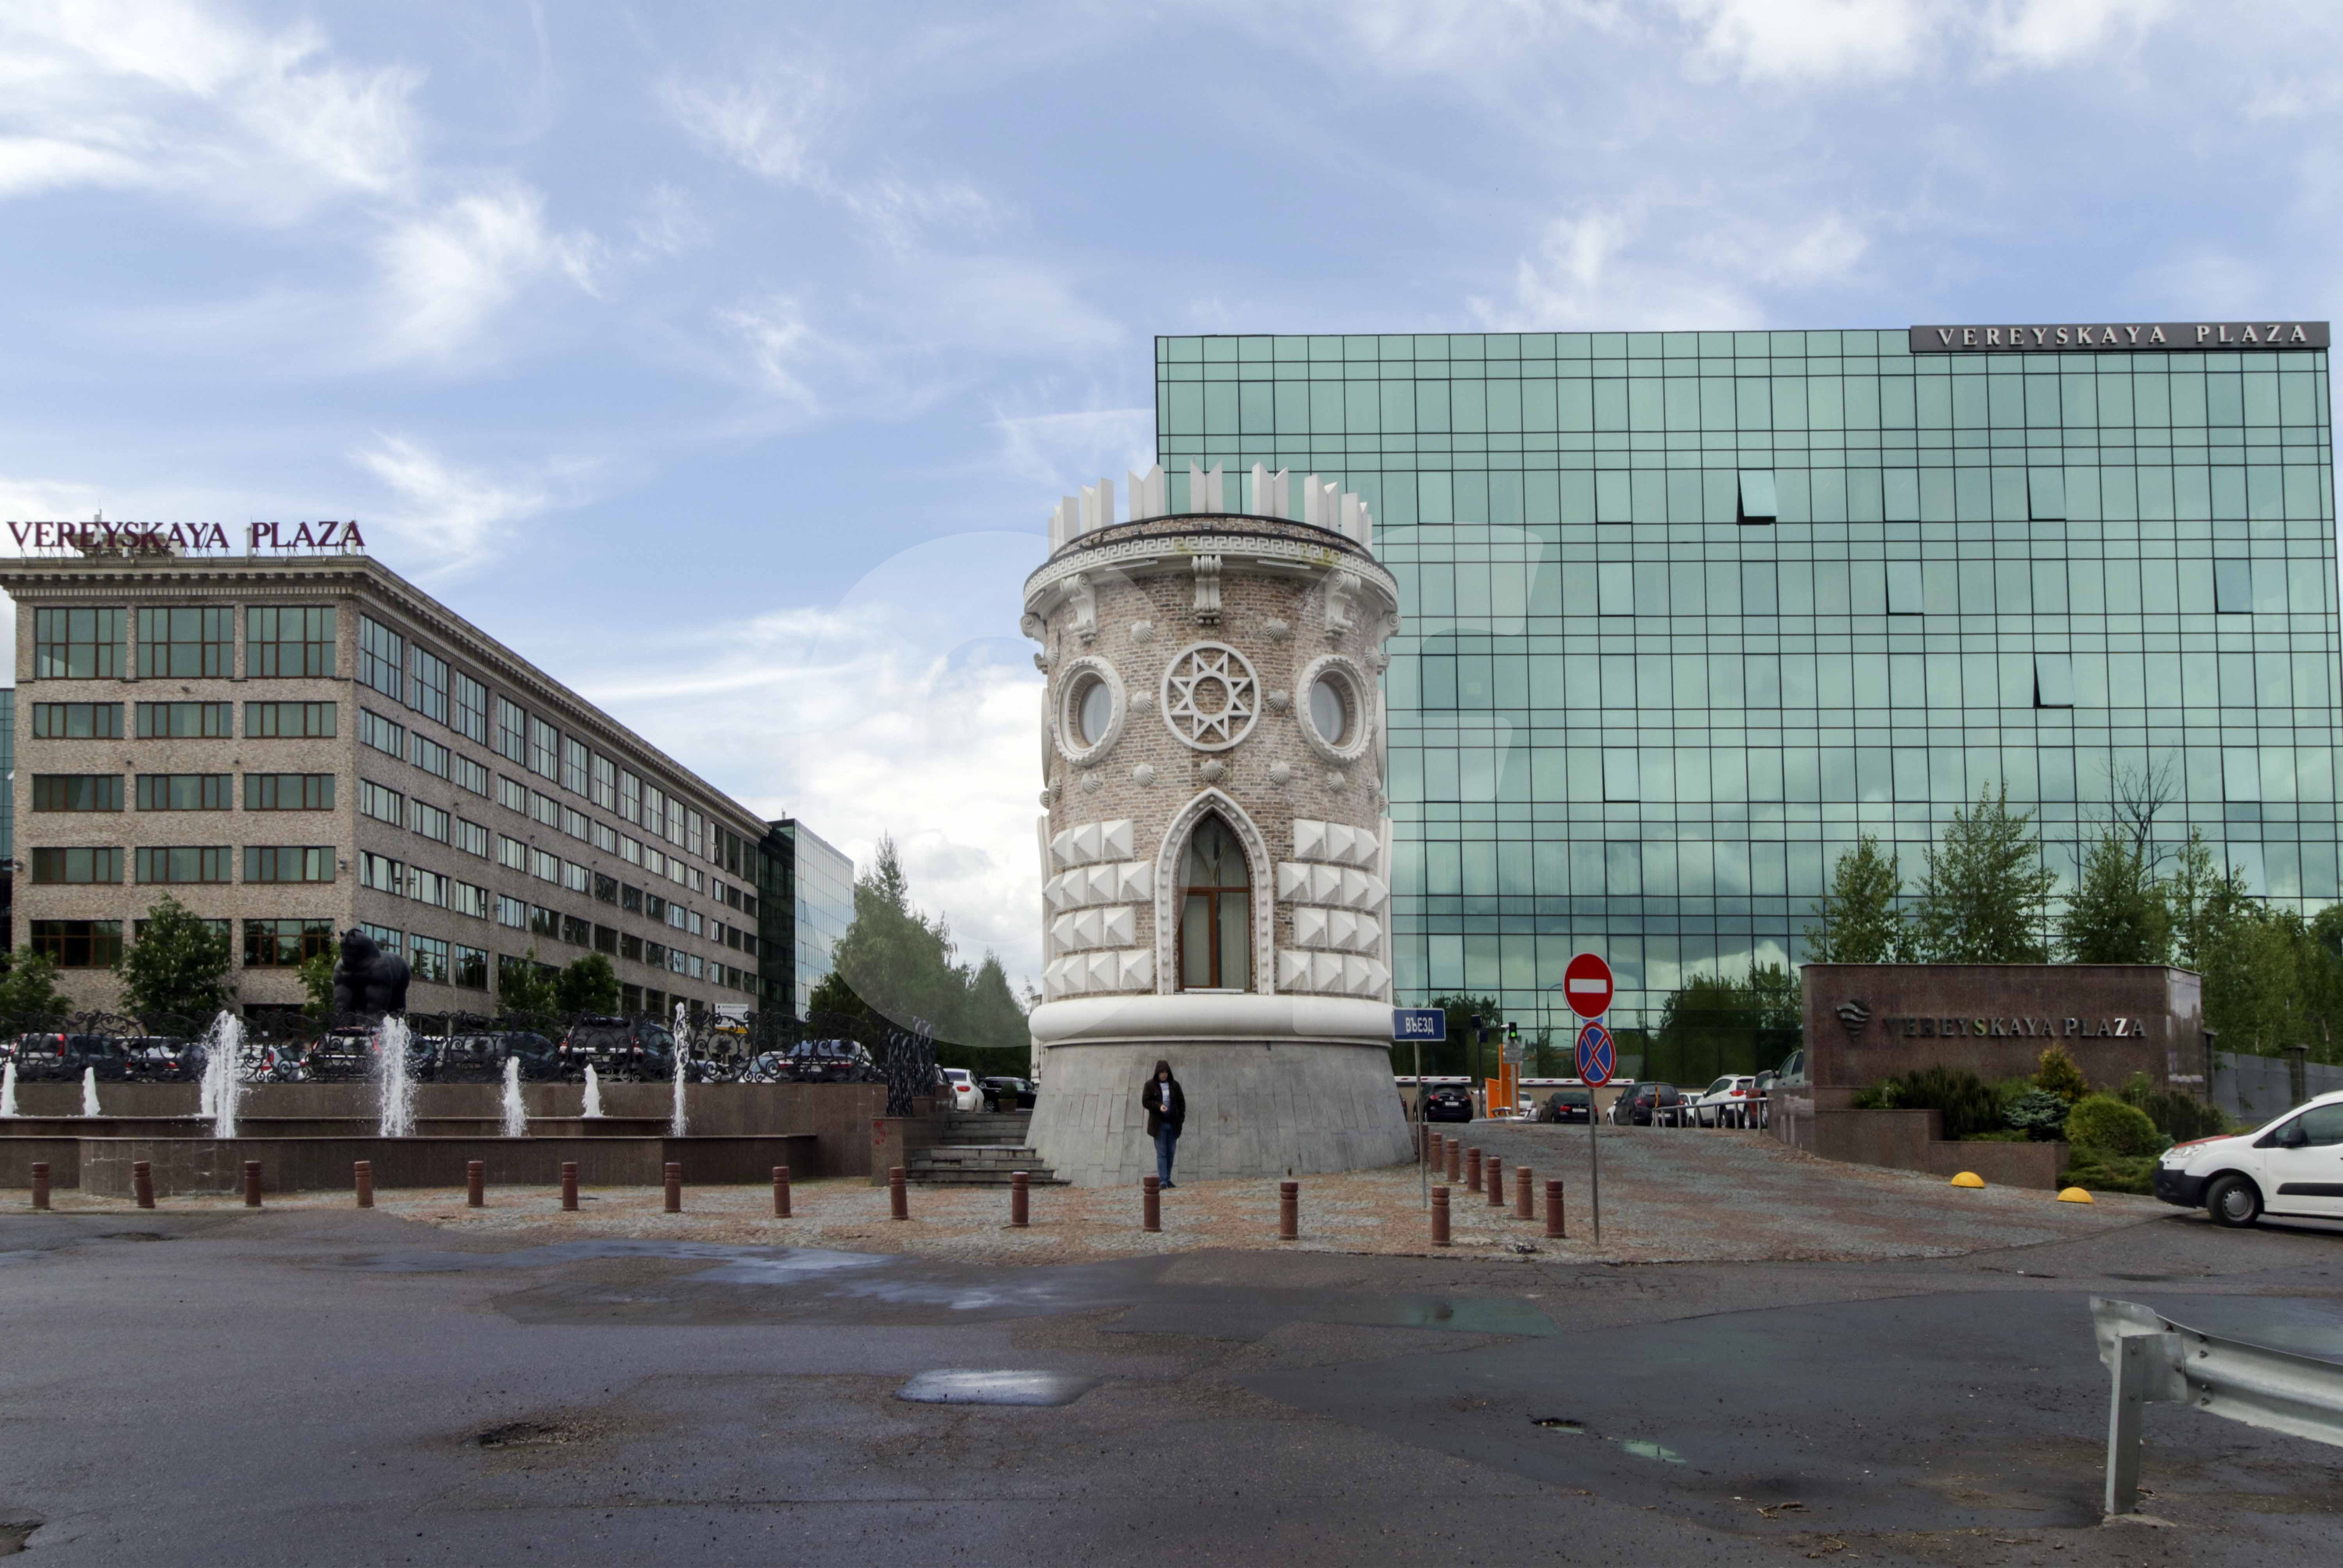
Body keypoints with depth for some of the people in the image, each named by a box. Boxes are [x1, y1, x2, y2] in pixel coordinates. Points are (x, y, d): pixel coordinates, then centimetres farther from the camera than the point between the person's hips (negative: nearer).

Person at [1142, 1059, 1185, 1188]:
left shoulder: (1174, 1085, 6)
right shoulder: (1150, 1085, -1)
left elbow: (1181, 1101, 9)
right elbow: (1145, 1101, -4)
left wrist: (1181, 1117, -2)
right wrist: (1158, 1106, -20)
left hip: (1172, 1124, 3)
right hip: (1159, 1124, -3)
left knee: (1170, 1152, 6)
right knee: (1161, 1153, -7)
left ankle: (1167, 1179, 13)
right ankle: (1163, 1181, -11)